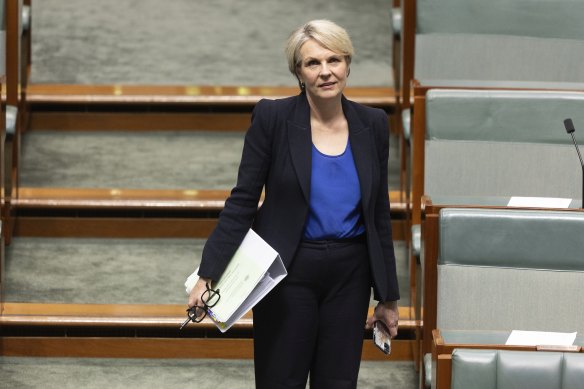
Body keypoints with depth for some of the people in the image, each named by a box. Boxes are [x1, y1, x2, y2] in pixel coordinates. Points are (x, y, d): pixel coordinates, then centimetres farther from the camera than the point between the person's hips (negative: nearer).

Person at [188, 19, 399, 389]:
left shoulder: (372, 124, 1)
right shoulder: (273, 117, -9)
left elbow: (379, 214, 8)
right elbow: (243, 200, -6)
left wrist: (388, 296, 9)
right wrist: (208, 274, -14)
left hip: (348, 275, 3)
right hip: (288, 273, -3)